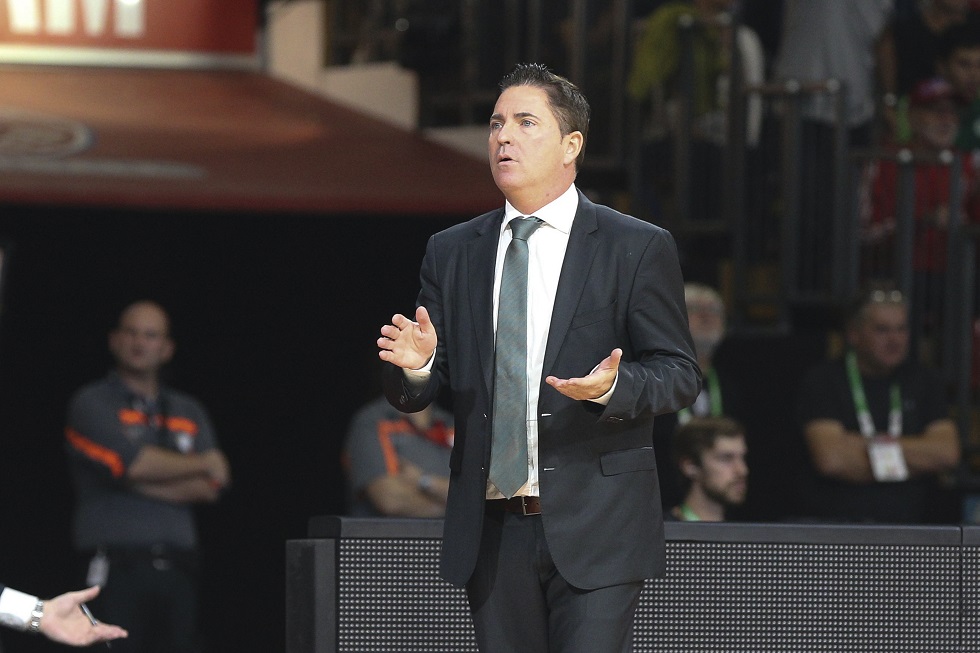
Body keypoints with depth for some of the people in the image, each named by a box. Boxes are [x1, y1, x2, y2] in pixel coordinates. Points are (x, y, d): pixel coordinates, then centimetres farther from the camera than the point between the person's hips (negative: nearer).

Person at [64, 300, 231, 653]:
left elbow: (210, 486, 6)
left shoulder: (189, 412, 19)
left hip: (177, 567, 5)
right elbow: (133, 461, -13)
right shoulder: (91, 405, 3)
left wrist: (141, 482, -7)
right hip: (117, 567, -5)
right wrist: (204, 462, 1)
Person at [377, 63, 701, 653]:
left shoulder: (639, 248, 1)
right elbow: (415, 396, 10)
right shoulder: (451, 253, 12)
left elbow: (680, 373, -1)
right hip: (492, 531, 4)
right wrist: (415, 365, -14)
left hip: (596, 527, -4)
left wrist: (611, 388, -22)